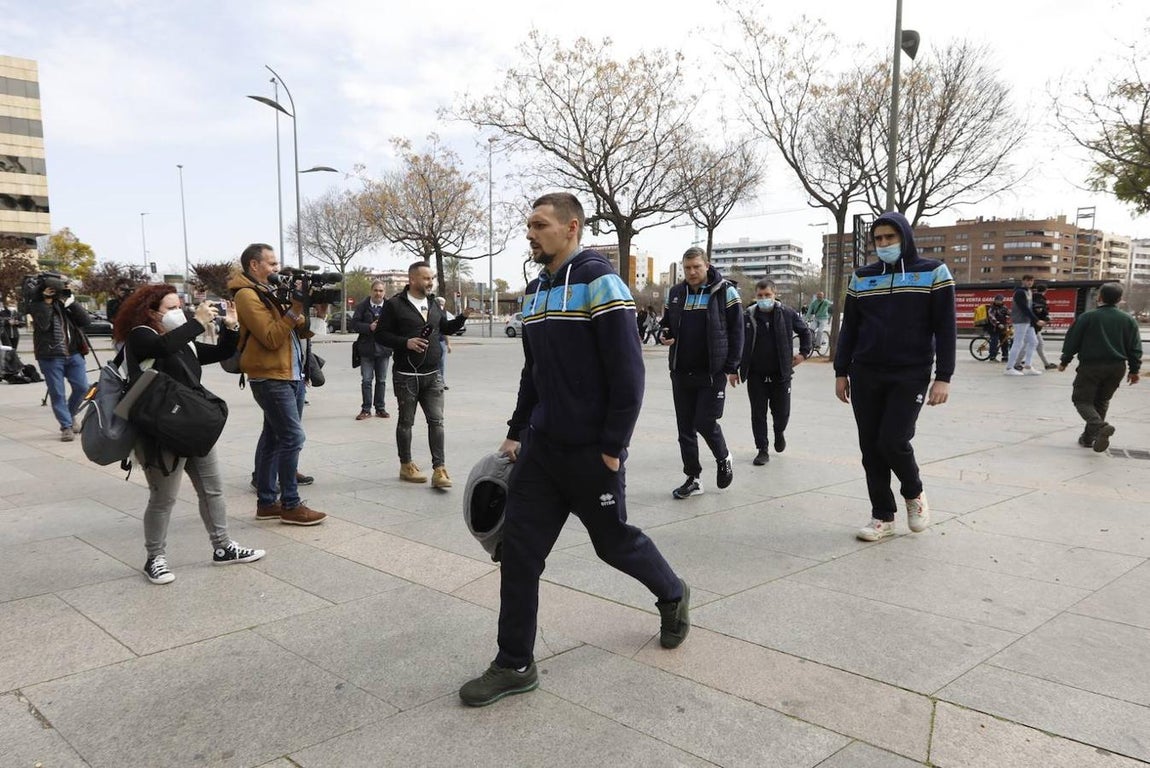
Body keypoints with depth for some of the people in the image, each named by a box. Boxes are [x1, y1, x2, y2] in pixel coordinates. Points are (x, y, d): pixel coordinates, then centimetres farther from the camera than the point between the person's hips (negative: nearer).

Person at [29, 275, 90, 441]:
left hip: (73, 353, 4)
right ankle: (66, 426, 7)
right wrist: (47, 301, -15)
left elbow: (84, 320, -4)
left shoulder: (66, 301, 10)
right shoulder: (37, 305, 0)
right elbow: (43, 324, -19)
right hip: (51, 356, -4)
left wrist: (71, 301, -10)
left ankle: (69, 415, 27)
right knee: (57, 393, -2)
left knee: (82, 387, 3)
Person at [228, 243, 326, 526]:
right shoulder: (247, 295, -10)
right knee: (292, 438, -11)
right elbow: (271, 338, -19)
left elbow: (301, 332, 16)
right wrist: (294, 310, -19)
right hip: (271, 378, -9)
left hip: (287, 376, 10)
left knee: (273, 437, 11)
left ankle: (267, 502, 17)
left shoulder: (267, 292, 19)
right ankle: (290, 505, -5)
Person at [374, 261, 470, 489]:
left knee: (436, 421, -2)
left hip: (432, 375, 5)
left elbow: (446, 327, 23)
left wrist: (463, 317, 6)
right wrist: (405, 343, -19)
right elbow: (381, 334, -6)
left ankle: (439, 469, -1)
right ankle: (406, 466, 22)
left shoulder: (433, 304, 13)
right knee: (406, 422, 8)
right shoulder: (395, 304, -6)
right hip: (406, 375, -5)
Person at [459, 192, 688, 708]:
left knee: (613, 541, 11)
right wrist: (517, 432, 15)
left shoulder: (600, 282, -12)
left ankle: (672, 596, 41)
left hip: (592, 452, -7)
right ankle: (515, 665, 14)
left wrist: (613, 447, -17)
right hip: (541, 447, 7)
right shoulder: (535, 290, 11)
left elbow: (627, 370, -16)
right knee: (519, 548, 2)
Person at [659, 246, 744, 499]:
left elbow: (736, 331, -4)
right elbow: (667, 324, 21)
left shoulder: (725, 291, -4)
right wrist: (665, 335, -4)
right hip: (681, 372, 5)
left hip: (712, 373, -5)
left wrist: (731, 367, -8)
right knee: (685, 428, 7)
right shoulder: (675, 293, 8)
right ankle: (693, 478, 19)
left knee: (705, 423, -6)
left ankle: (723, 459, 25)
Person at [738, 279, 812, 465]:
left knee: (782, 412, 10)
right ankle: (763, 450, 16)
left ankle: (779, 432, 43)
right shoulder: (748, 316, -4)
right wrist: (735, 368, 3)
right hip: (756, 375, 0)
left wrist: (803, 353, 6)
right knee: (758, 414, 4)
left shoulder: (787, 313, -3)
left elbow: (805, 332, 12)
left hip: (781, 374, 0)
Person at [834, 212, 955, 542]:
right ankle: (883, 516, 17)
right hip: (865, 375, 4)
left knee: (893, 441, -13)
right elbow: (849, 328, 13)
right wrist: (841, 372, 8)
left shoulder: (934, 272, 0)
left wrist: (943, 376, -10)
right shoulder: (861, 277, 9)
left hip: (911, 375, -3)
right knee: (870, 448, 4)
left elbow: (945, 328, -3)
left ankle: (914, 494, 18)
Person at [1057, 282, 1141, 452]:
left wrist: (1065, 361, 8)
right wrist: (1134, 370, 16)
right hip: (1116, 368, 4)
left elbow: (1072, 341, -4)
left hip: (1090, 366, -4)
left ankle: (1100, 425, -25)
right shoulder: (1129, 320, 4)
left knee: (1081, 399, 3)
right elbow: (1135, 348, 7)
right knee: (1101, 401, 17)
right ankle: (1088, 437, 18)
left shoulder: (1087, 317, -7)